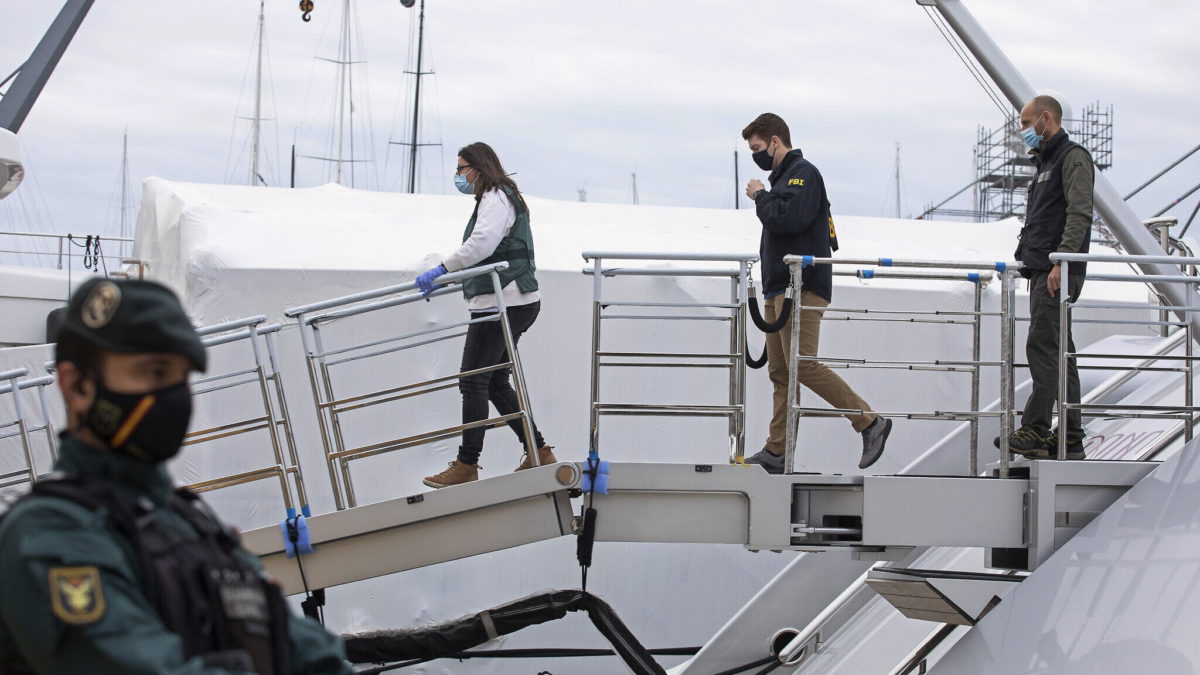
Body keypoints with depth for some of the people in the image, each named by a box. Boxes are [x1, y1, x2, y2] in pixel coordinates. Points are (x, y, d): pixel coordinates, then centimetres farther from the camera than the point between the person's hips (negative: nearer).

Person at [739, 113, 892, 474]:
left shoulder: (803, 173, -7)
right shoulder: (783, 176, 23)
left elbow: (787, 218, -22)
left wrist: (760, 196, -7)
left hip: (801, 288, -10)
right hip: (779, 288, 10)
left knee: (803, 364, -17)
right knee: (780, 372, 7)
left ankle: (870, 421, -11)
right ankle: (776, 451, 7)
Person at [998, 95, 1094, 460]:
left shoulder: (1073, 157, -6)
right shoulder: (1046, 162, 25)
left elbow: (1080, 213, -18)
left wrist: (1060, 262, -25)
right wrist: (1028, 259, 18)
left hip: (1060, 272, -10)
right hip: (1041, 271, 10)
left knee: (1042, 346, -15)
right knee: (1058, 353, 9)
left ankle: (1035, 431, -18)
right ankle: (1070, 439, 10)